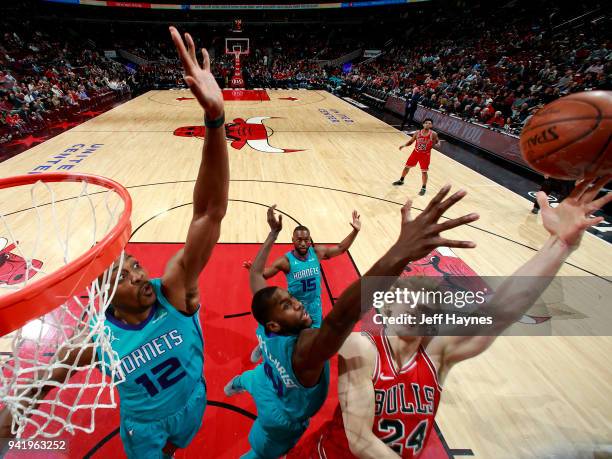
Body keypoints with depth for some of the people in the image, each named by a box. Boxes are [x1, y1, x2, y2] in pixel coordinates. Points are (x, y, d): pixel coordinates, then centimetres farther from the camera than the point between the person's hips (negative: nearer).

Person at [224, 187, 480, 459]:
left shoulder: (267, 331, -29)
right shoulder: (303, 350, -50)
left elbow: (255, 273, -14)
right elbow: (339, 318, -73)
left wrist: (274, 232, -6)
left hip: (265, 381, 6)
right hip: (281, 419, -5)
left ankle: (236, 384, 76)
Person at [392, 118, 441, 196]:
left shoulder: (433, 134, -13)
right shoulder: (417, 133, -8)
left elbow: (438, 141, 2)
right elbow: (411, 141, 3)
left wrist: (437, 144, -22)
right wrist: (404, 145, -15)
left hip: (425, 155, -3)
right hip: (416, 152, 3)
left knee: (424, 171, -2)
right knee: (407, 167, 12)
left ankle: (424, 188, 15)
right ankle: (401, 180, 36)